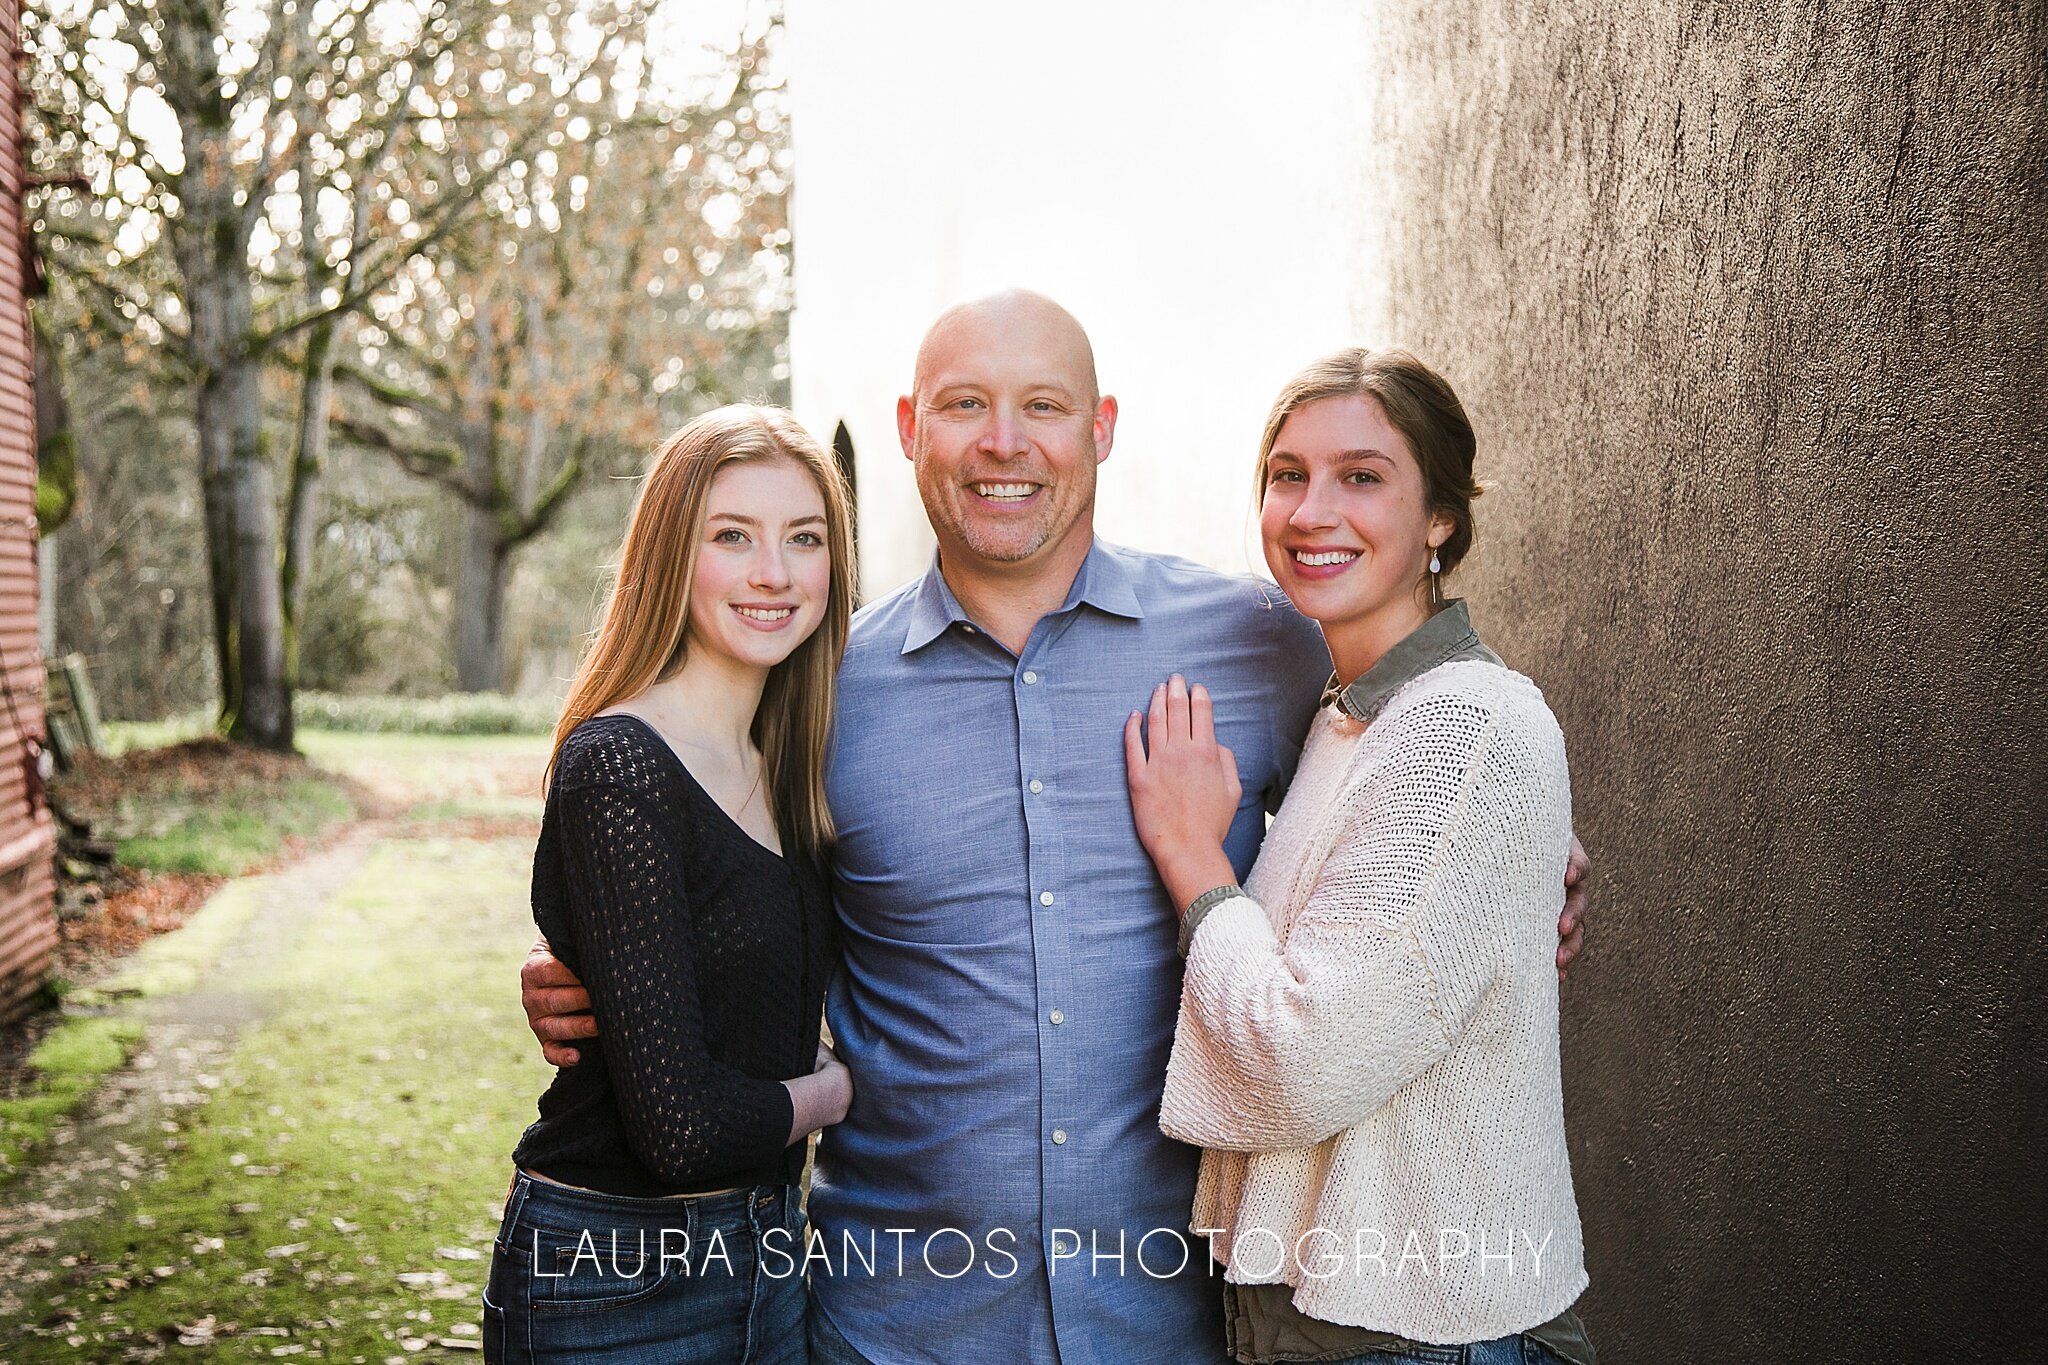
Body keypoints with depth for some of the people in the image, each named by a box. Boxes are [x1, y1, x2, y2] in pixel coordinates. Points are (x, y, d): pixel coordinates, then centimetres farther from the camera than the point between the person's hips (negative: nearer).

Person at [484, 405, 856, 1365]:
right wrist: (833, 1088, -8)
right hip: (619, 1287, -7)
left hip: (764, 1245, 7)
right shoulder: (620, 765, -20)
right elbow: (683, 1124, -24)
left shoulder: (778, 773, 5)